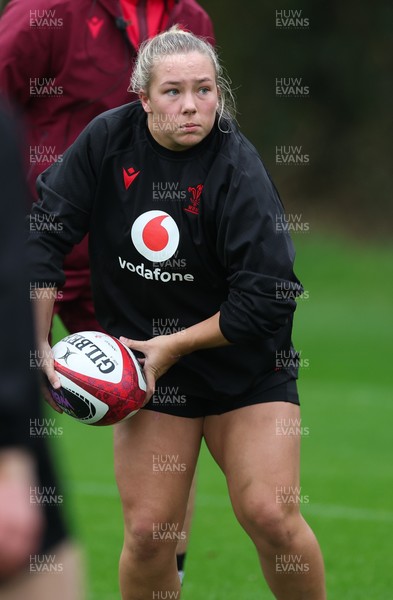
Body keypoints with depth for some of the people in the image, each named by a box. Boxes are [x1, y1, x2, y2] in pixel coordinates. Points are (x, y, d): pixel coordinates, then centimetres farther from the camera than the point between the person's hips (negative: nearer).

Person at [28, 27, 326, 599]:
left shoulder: (238, 171, -20)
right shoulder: (108, 140, -9)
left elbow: (267, 299, -22)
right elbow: (45, 233, -1)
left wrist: (174, 346, -18)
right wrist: (36, 343, -6)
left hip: (246, 366, -3)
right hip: (148, 365, 3)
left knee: (270, 516, -13)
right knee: (148, 534, -6)